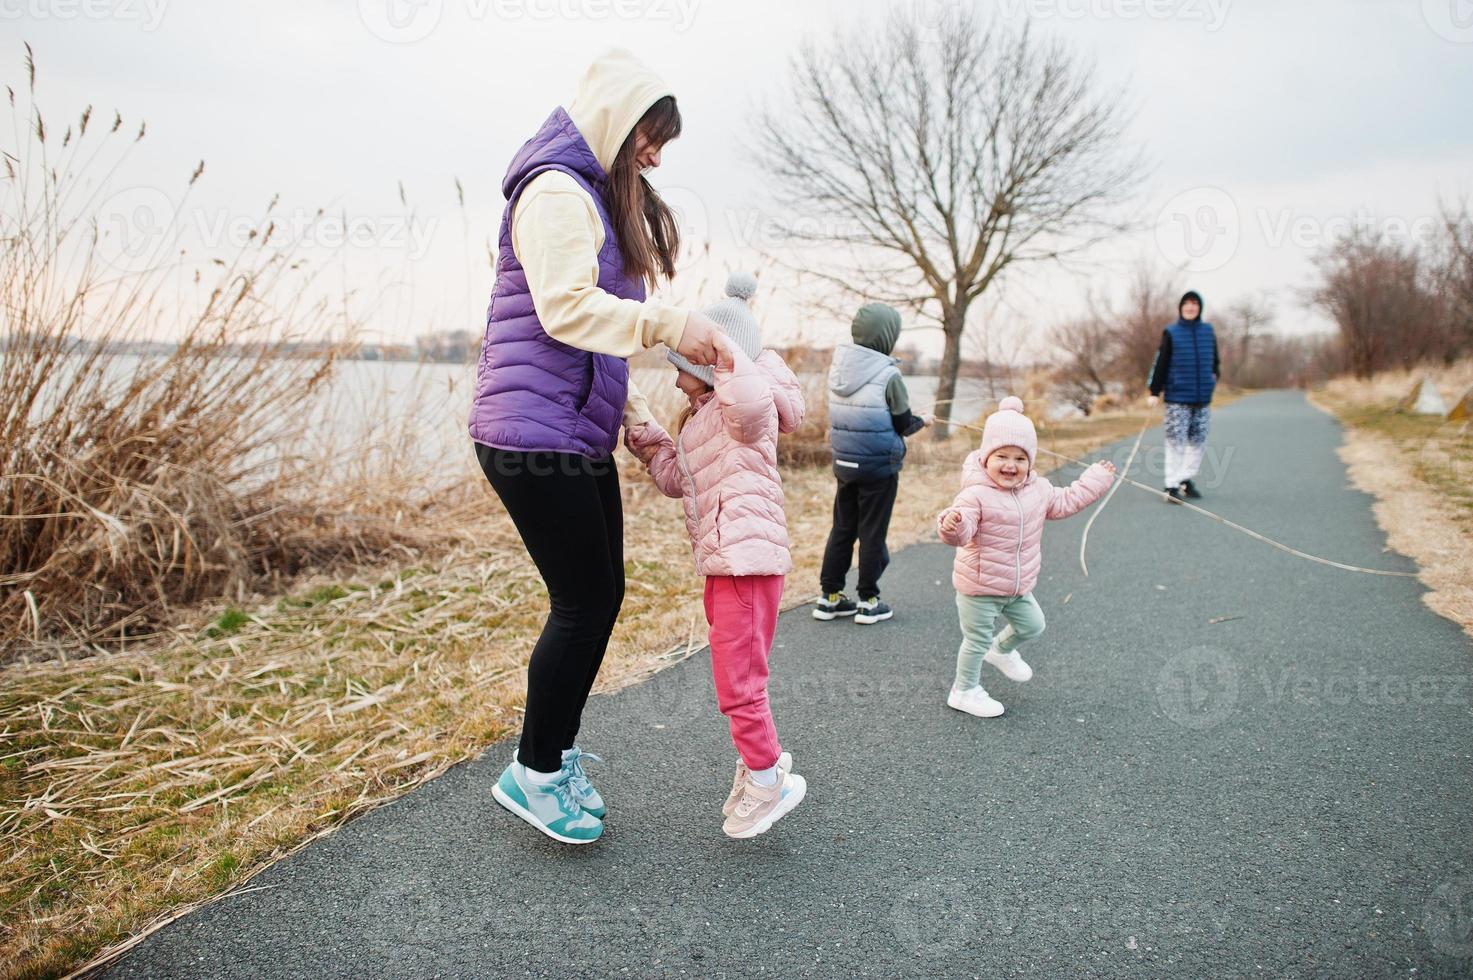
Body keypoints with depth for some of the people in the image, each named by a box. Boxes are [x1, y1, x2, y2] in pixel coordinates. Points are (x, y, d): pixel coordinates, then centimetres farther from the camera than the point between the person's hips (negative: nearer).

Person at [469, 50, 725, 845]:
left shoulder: (600, 199, 23)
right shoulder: (555, 191, -8)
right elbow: (566, 308, -21)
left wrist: (624, 415, 17)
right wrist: (669, 323, -26)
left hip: (579, 436, 10)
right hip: (532, 434, -10)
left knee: (601, 596, 10)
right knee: (582, 602, -5)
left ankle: (557, 755, 26)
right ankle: (534, 773, 13)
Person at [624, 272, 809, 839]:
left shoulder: (744, 408, -11)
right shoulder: (699, 418, 21)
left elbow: (753, 400, -37)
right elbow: (676, 479, 24)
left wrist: (724, 348, -29)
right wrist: (643, 434, 16)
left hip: (749, 557, -11)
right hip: (724, 560, 11)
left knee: (737, 675, -5)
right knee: (736, 671, 20)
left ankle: (767, 778, 10)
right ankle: (761, 758, 36)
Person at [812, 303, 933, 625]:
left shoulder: (838, 366, 1)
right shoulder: (888, 375, -17)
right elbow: (904, 424, -9)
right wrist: (923, 420, 13)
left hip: (844, 463, 5)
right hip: (879, 466, -5)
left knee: (842, 529, 14)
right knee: (872, 533, 6)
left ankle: (829, 597, 19)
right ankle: (868, 602, 15)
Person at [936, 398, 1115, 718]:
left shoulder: (1038, 490, 0)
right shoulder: (976, 495, -26)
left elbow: (1066, 502, 18)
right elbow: (962, 531, -38)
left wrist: (1096, 478, 23)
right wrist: (952, 525, -61)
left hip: (1019, 586, 7)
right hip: (979, 587, -7)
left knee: (1032, 625, 23)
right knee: (977, 641, 6)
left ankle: (1002, 649, 53)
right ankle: (964, 692, 26)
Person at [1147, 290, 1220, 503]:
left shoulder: (1208, 331, 10)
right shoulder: (1171, 333, -1)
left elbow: (1215, 360, 21)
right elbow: (1160, 364, -2)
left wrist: (1215, 375, 3)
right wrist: (1154, 392, -6)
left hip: (1202, 397, 4)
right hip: (1177, 397, -4)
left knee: (1198, 441, 7)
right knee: (1175, 441, -6)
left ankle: (1186, 479, 20)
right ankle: (1172, 485, -1)